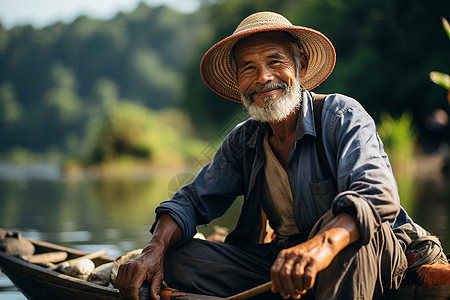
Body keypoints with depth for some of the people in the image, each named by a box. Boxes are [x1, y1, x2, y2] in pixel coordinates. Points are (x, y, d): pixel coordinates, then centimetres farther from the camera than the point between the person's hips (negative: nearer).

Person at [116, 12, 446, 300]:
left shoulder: (342, 116, -11)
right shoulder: (243, 142, 8)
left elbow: (378, 195, -28)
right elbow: (193, 200, 9)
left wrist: (322, 246, -49)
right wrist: (155, 250, -15)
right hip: (283, 263, 5)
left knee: (342, 221, -39)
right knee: (177, 259, -12)